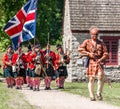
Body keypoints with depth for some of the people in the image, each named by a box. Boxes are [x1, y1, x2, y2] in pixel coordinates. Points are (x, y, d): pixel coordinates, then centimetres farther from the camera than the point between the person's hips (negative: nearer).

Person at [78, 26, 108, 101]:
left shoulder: (101, 43, 13)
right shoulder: (87, 42, 11)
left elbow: (106, 53, 7)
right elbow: (80, 49, -1)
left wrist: (101, 59, -12)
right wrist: (88, 53, -11)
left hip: (99, 62, 0)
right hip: (90, 62, 0)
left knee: (100, 76, -19)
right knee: (91, 79, -1)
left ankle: (99, 93, -2)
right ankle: (92, 96, 9)